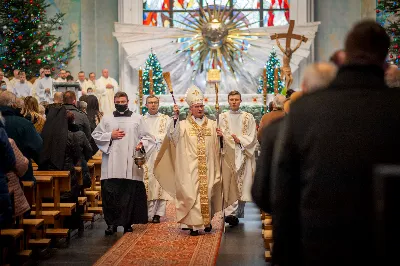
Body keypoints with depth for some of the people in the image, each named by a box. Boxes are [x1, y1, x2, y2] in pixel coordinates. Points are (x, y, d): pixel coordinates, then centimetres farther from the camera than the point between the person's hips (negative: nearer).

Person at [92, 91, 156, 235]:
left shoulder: (138, 119, 10)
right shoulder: (106, 119, 13)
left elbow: (148, 137, 9)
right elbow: (95, 135, 12)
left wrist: (142, 144, -12)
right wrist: (110, 136, -2)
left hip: (131, 165, -1)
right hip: (112, 166, 1)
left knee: (131, 194, -2)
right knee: (111, 194, -3)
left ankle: (129, 223, 8)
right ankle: (111, 223, 4)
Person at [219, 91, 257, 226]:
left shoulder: (248, 117, 9)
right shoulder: (222, 117, 9)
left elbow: (252, 137, 3)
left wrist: (240, 140, -11)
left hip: (243, 155, 1)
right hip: (227, 155, -1)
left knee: (242, 184, 2)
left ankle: (239, 212, 14)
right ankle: (231, 213, -20)